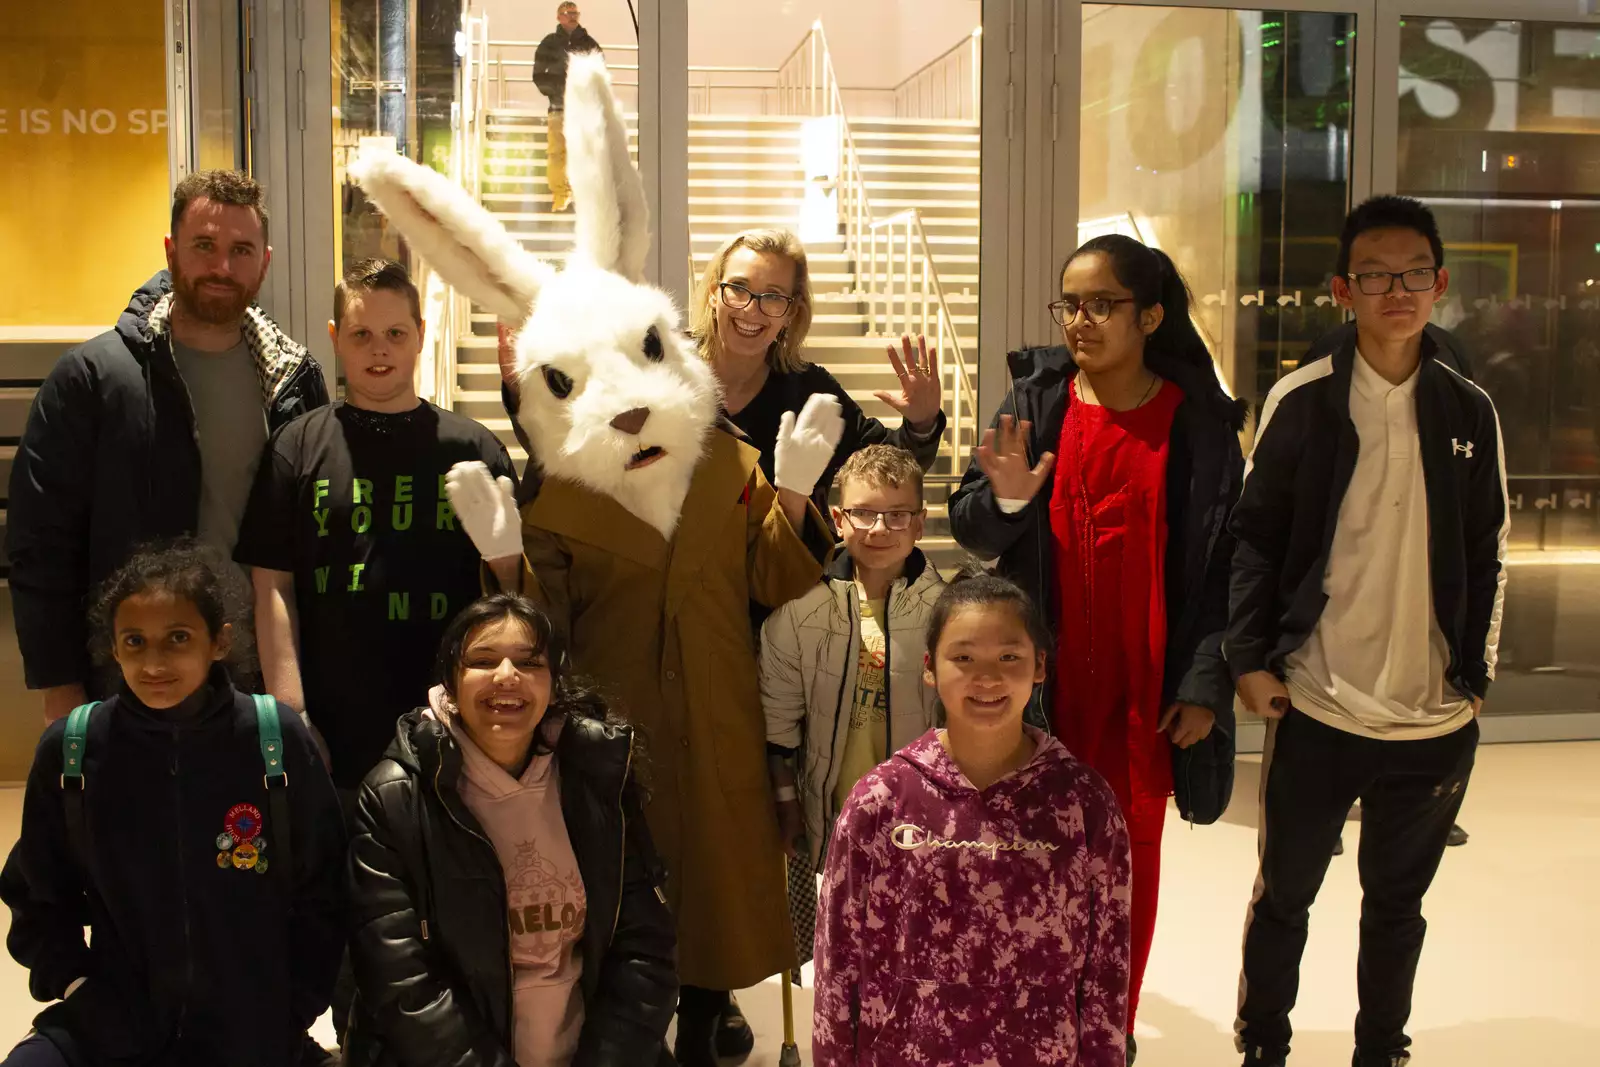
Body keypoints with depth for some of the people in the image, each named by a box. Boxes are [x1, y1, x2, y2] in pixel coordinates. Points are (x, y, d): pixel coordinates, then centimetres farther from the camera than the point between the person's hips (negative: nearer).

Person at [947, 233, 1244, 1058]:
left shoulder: (1198, 419, -4)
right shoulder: (1036, 398, 1)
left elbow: (1223, 559, -2)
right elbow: (968, 529, 3)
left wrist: (1207, 683, -6)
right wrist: (1006, 500, -19)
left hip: (1148, 682, -1)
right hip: (1049, 677, 1)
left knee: (1130, 852, 8)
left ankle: (1115, 1026, 24)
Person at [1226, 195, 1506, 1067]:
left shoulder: (1470, 412, 3)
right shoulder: (1302, 403, -5)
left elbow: (1487, 556, 9)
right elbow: (1254, 535, -2)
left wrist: (1476, 675, 6)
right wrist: (1249, 658, -8)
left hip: (1437, 719, 2)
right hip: (1317, 710, -2)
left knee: (1398, 901, 17)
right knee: (1285, 895, 12)